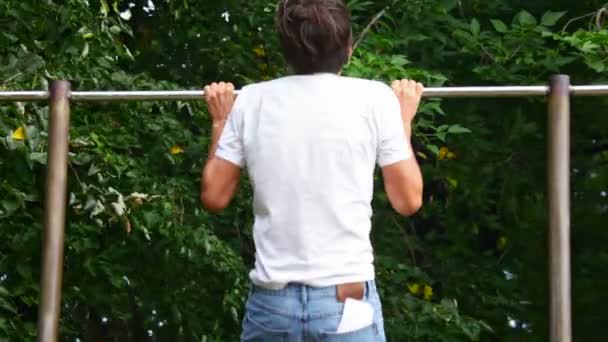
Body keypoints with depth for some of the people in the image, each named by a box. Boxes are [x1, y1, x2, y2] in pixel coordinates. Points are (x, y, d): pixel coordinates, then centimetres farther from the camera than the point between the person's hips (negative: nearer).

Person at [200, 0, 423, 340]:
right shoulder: (373, 98, -3)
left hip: (271, 300, 2)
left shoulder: (251, 100, 3)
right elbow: (408, 200, 3)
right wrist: (404, 121, 16)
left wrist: (220, 123, 23)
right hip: (346, 299, -2)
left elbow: (214, 196, 10)